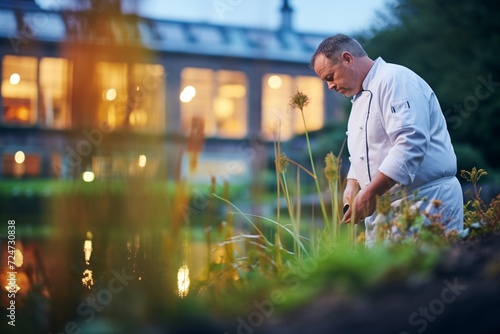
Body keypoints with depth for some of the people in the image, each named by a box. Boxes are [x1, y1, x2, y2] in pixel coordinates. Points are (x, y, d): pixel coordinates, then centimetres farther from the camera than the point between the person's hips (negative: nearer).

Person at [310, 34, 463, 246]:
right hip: (384, 210, 9)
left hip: (425, 200, -9)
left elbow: (410, 142, -24)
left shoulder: (395, 80, -11)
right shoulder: (360, 98, 20)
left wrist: (370, 194, -24)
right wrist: (352, 186, 5)